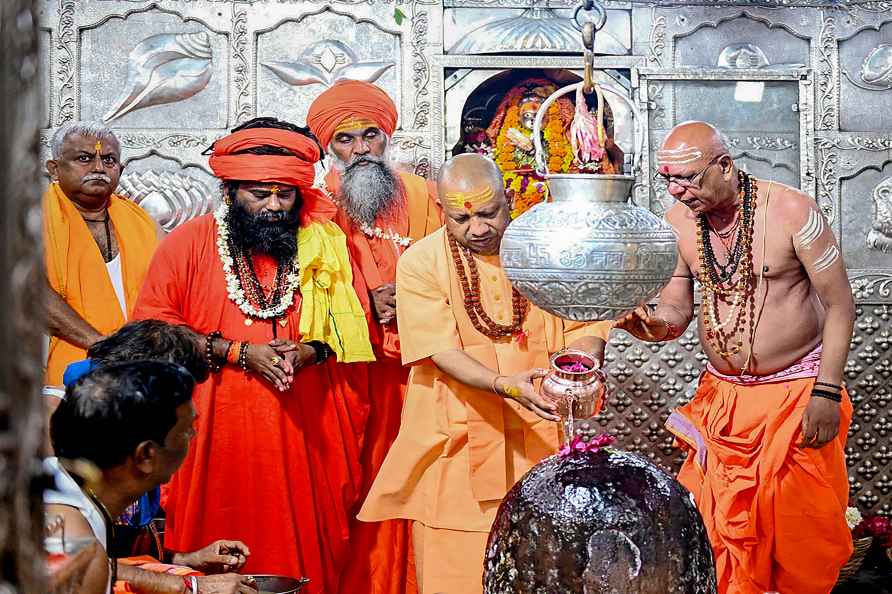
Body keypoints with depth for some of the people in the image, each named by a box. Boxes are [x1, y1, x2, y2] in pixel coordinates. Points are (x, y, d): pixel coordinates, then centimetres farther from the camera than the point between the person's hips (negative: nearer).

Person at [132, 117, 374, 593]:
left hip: (300, 430, 2)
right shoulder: (189, 242, 0)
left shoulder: (322, 245, 8)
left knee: (301, 549, 6)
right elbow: (151, 326, -6)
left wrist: (306, 352, -11)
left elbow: (347, 323, 10)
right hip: (215, 430, -2)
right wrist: (239, 353, -13)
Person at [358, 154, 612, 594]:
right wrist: (505, 385, -28)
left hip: (542, 443, 2)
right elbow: (442, 353, -12)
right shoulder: (419, 263, -4)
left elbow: (587, 326, 4)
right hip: (457, 444, -1)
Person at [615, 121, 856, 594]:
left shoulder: (791, 210, -15)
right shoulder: (676, 223, -4)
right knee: (718, 518, 6)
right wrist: (646, 324, -20)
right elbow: (675, 314, 4)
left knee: (799, 516, 3)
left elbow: (839, 304, -10)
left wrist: (827, 392, -14)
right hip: (722, 394, 4)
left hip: (798, 391, -3)